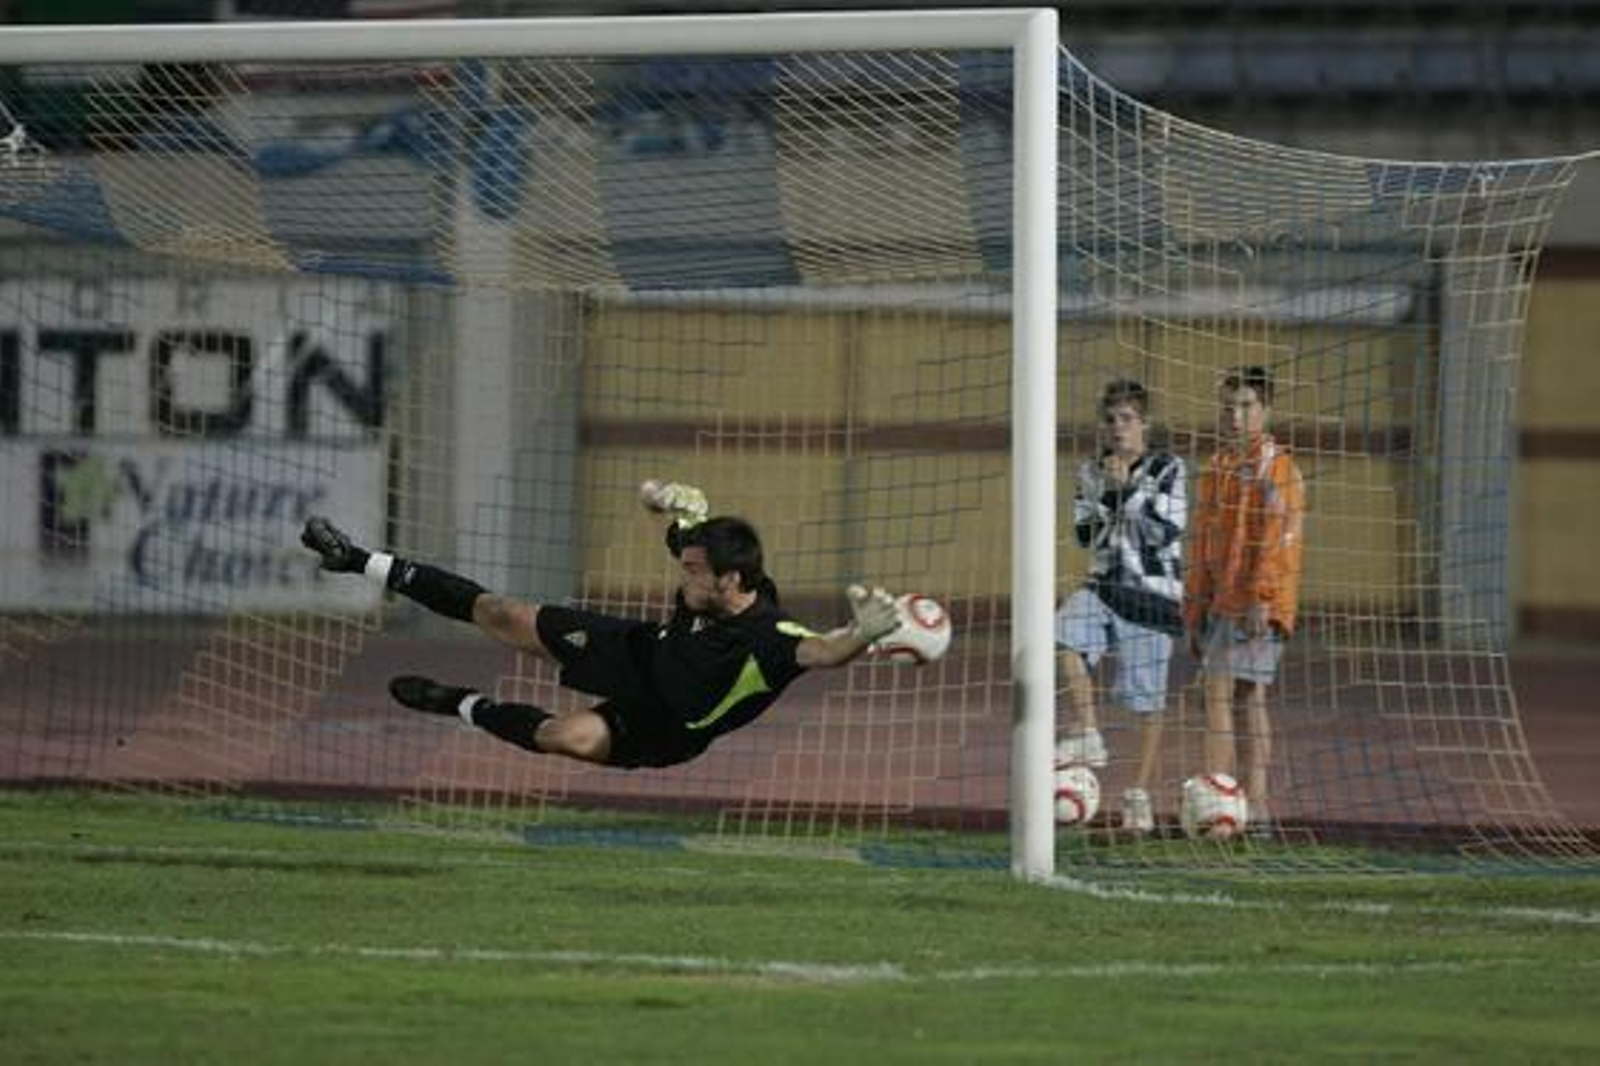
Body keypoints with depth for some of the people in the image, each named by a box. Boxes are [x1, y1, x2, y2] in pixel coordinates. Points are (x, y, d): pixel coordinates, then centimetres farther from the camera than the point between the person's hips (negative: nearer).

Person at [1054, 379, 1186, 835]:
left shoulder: (1167, 469, -4)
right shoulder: (1092, 471, 11)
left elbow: (1165, 534, -13)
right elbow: (1084, 535, 8)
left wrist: (1128, 489, -17)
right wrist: (1105, 493, -7)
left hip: (1152, 592, -4)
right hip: (1104, 585, 4)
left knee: (1147, 700, 0)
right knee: (1063, 632, -27)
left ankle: (1140, 796, 9)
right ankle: (1087, 736, -20)